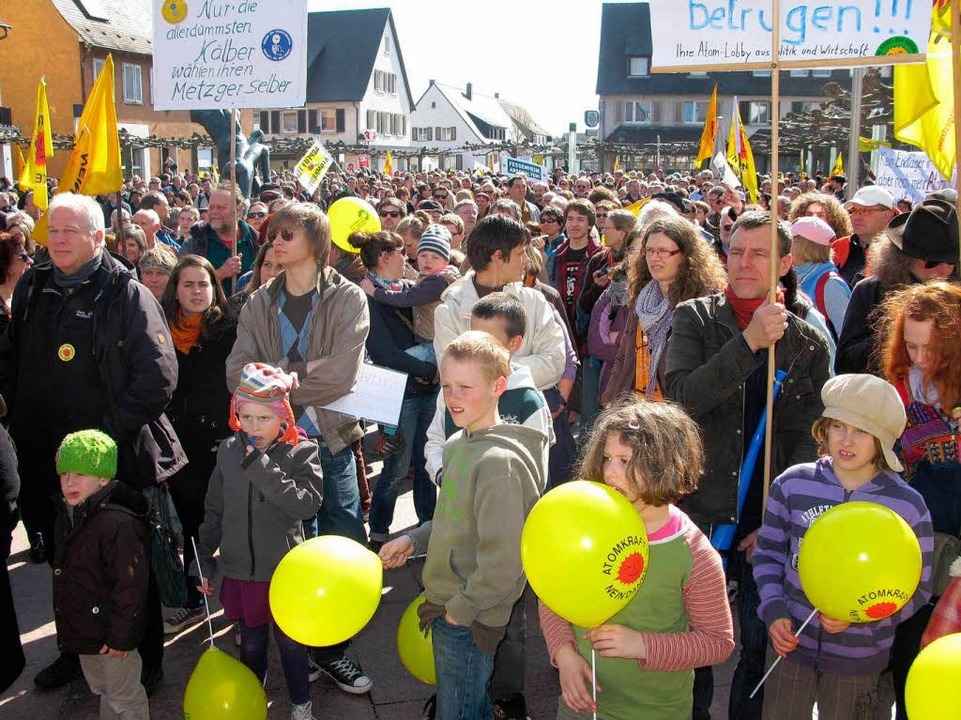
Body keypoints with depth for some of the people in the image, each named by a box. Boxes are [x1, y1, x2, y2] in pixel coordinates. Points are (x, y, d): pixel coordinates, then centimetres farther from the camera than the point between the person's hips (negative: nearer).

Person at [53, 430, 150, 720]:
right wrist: (66, 624, 20)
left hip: (112, 631, -9)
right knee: (101, 689, 27)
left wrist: (120, 637, -21)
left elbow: (130, 585, -26)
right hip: (83, 630, 9)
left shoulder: (118, 523, -28)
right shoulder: (67, 517, 2)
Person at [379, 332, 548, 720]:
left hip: (468, 621, -9)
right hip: (450, 608, 9)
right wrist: (414, 539, 5)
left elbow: (502, 564, -28)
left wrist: (461, 608, -17)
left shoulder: (500, 463, -27)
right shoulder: (459, 444, 3)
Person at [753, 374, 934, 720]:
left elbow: (917, 588, -4)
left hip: (858, 656, -1)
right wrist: (774, 610, -11)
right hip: (791, 641, 1)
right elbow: (768, 552, 3)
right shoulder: (792, 484, -8)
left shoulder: (907, 505, -12)